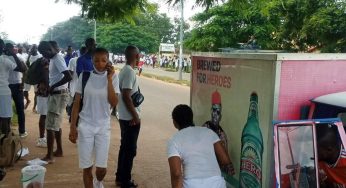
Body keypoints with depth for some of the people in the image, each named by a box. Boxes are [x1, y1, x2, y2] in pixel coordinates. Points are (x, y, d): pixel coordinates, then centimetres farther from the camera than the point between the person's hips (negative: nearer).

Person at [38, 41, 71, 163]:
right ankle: (59, 150, 28)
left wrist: (53, 87, -23)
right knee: (56, 124, 17)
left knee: (50, 126, -8)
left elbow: (68, 77, -29)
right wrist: (48, 87, 8)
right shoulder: (53, 59, 13)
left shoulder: (58, 59, -18)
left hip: (59, 95, -10)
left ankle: (49, 156, -3)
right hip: (55, 94, 10)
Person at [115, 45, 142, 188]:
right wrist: (135, 116, -18)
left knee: (125, 147, 17)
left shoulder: (124, 70, 11)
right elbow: (126, 97, -24)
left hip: (125, 117, 10)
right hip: (130, 118, -10)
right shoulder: (130, 72, -19)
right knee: (130, 150, 0)